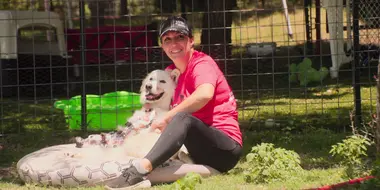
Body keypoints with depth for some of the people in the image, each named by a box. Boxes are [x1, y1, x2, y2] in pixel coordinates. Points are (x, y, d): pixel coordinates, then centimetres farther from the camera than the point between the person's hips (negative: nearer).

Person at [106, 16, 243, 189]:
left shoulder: (201, 63, -9)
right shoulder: (171, 73, 15)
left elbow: (205, 94, -31)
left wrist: (168, 118, -25)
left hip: (227, 149, -9)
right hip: (199, 150, 9)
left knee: (182, 118, -35)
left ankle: (140, 170, -53)